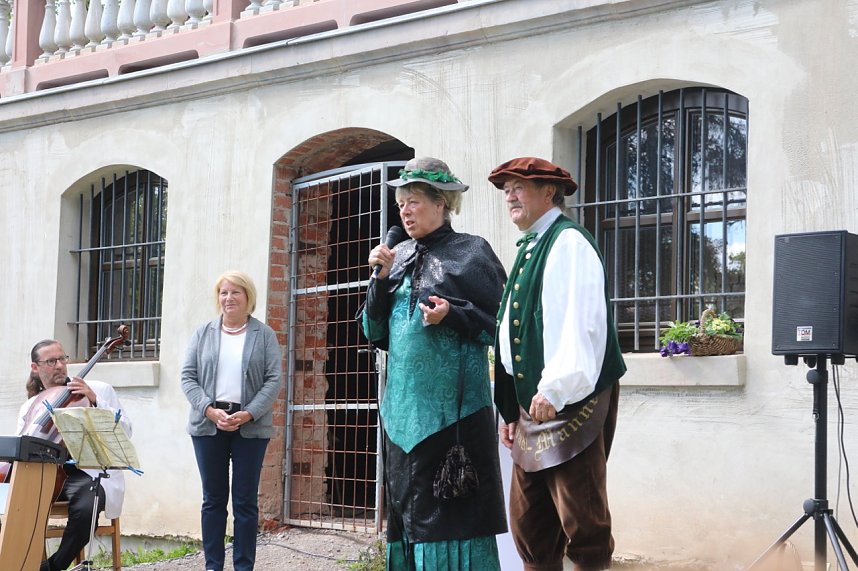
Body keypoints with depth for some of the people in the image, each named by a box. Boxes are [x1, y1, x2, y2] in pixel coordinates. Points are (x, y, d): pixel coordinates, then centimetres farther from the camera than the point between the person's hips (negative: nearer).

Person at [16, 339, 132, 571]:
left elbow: (125, 430, -1)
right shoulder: (30, 406, 19)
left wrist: (96, 402, -13)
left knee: (84, 508, -35)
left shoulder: (99, 390, 8)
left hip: (88, 472, -3)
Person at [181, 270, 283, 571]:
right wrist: (210, 410, -12)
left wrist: (248, 413, -15)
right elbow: (188, 376, 4)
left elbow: (274, 379, -2)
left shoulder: (264, 335, 5)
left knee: (245, 500, 1)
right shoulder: (203, 334, 9)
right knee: (213, 498, 6)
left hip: (251, 426, -2)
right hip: (208, 425, 2)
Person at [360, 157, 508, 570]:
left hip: (454, 406, -6)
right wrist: (383, 277, -1)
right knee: (407, 505, 7)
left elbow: (499, 323, -2)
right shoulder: (400, 257, 15)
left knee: (451, 509, -6)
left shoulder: (470, 252, -1)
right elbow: (374, 331, 12)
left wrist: (452, 315, -17)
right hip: (404, 406, 6)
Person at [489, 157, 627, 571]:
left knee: (582, 521, -6)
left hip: (571, 406, -9)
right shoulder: (528, 252, 19)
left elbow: (581, 323, -20)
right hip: (532, 408, 9)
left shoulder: (569, 242, -8)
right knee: (529, 523, 11)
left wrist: (555, 389, -28)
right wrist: (511, 410, 18)